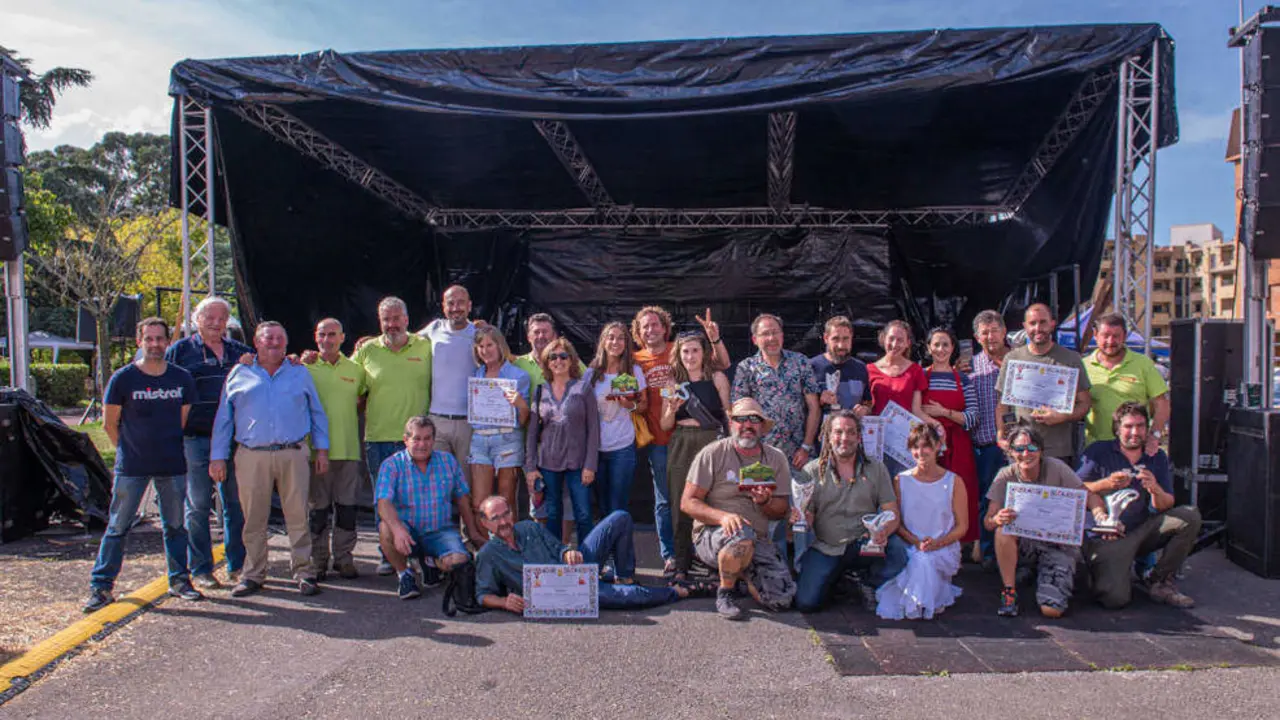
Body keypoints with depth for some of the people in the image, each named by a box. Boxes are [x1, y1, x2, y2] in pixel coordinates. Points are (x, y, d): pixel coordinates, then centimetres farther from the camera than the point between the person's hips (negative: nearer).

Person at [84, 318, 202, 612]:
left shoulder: (182, 378, 2)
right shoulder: (123, 378, -4)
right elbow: (110, 424, 3)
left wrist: (169, 449, 10)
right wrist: (129, 451, 6)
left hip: (172, 465, 2)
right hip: (131, 467, -2)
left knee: (175, 525, 10)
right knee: (118, 526, 2)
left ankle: (179, 580, 21)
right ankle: (100, 586, 11)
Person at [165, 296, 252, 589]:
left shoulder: (240, 351, 14)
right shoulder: (180, 351, 5)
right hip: (196, 441, -3)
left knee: (236, 504, 8)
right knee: (198, 506, 3)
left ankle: (237, 565, 18)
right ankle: (201, 570, 13)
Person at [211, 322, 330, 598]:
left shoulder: (300, 374, 15)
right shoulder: (239, 374, 13)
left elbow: (317, 413, 16)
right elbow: (223, 419, 12)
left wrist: (322, 450, 8)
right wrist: (218, 457, 6)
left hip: (293, 455, 0)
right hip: (251, 457, 0)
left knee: (298, 516, -1)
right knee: (254, 519, 5)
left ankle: (304, 572, 6)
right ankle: (253, 575, 16)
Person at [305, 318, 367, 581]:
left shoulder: (355, 369, 11)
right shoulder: (305, 368, 3)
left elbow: (363, 398, 24)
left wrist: (352, 411, 8)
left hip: (349, 448, 2)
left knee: (348, 507, 5)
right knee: (318, 508, 3)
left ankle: (344, 559, 17)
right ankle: (318, 562, 14)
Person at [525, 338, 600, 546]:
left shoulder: (583, 389, 1)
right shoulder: (540, 391, 8)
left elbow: (593, 428, -1)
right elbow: (532, 431, 9)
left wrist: (590, 465, -8)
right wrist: (530, 466, 2)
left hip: (577, 461, -2)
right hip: (548, 462, 2)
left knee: (583, 515, -3)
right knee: (552, 515, 8)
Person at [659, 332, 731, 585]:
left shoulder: (717, 378, 4)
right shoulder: (673, 382, 10)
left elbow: (730, 415, 6)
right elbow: (664, 426, 11)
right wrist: (672, 409, -8)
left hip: (712, 443, -2)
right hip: (681, 446, 2)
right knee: (681, 507, 1)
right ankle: (682, 566, 9)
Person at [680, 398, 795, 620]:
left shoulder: (776, 458, 9)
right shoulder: (712, 454, -2)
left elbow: (781, 511, 9)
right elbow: (687, 502, -6)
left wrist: (765, 502, -14)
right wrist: (723, 516, -23)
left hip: (758, 540, 4)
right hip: (712, 534, -4)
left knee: (782, 599, -17)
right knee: (742, 536, -38)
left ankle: (741, 574, 15)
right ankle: (725, 592, -8)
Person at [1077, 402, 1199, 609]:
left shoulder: (1157, 457, 9)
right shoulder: (1098, 452, -1)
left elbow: (1166, 506, 3)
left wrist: (1155, 489, -18)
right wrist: (1106, 484, -21)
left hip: (1142, 532, 5)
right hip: (1107, 538, -5)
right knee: (1115, 598, -25)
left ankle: (1160, 582, -2)